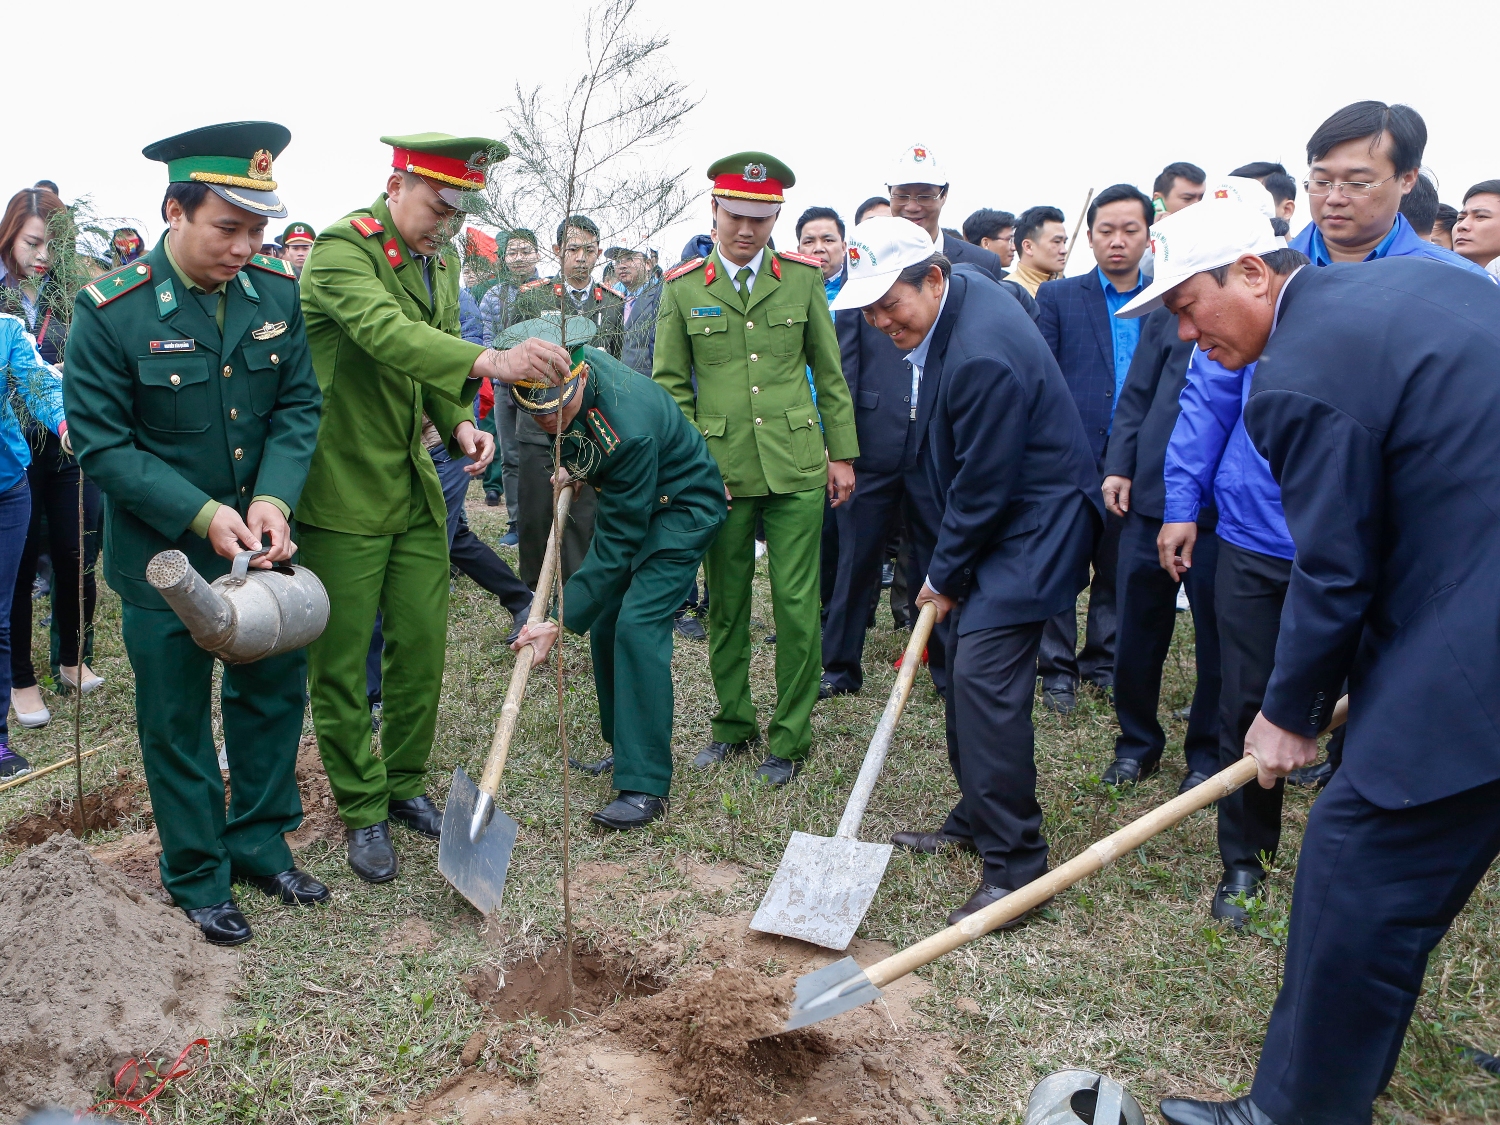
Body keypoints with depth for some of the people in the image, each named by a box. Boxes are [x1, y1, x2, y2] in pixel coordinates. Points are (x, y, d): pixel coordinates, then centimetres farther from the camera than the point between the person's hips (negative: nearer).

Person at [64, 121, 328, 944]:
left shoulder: (277, 294, -6)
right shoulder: (110, 312, -17)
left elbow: (298, 406, -2)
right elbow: (100, 443, -15)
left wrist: (274, 497, -18)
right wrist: (202, 514, -24)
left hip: (261, 544, 4)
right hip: (164, 558, -4)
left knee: (274, 694, 15)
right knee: (176, 721, 10)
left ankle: (261, 844, 36)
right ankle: (197, 876, 29)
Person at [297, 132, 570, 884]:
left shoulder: (439, 258, 11)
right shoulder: (343, 247, -14)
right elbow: (387, 334, -34)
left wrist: (459, 424, -2)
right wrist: (489, 362, -49)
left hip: (416, 491, 7)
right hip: (344, 491, -7)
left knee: (421, 648, 10)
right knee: (341, 661, 3)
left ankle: (406, 786, 29)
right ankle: (362, 812, 18)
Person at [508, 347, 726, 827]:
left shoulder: (629, 426, -38)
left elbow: (618, 543, -32)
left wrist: (561, 622, -30)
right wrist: (573, 466, 2)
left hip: (682, 511, -9)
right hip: (627, 500, 9)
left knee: (637, 625, -19)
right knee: (603, 621, 6)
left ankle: (645, 785, -15)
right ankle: (623, 746, 22)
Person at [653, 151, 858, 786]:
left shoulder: (803, 278, 5)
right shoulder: (682, 288, 3)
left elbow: (830, 374, 10)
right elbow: (671, 384, 7)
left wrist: (842, 453, 7)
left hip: (795, 467, 0)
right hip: (720, 471, 1)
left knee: (797, 605, 0)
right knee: (726, 604, 10)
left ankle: (790, 738, 14)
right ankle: (732, 724, 27)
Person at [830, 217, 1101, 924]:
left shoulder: (982, 356, -29)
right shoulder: (954, 290, 3)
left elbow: (984, 487, -22)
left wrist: (945, 578, -9)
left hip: (1030, 524, -10)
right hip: (991, 516, 10)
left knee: (985, 678, -15)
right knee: (967, 671, 14)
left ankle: (1015, 865, -7)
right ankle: (975, 821, 29)